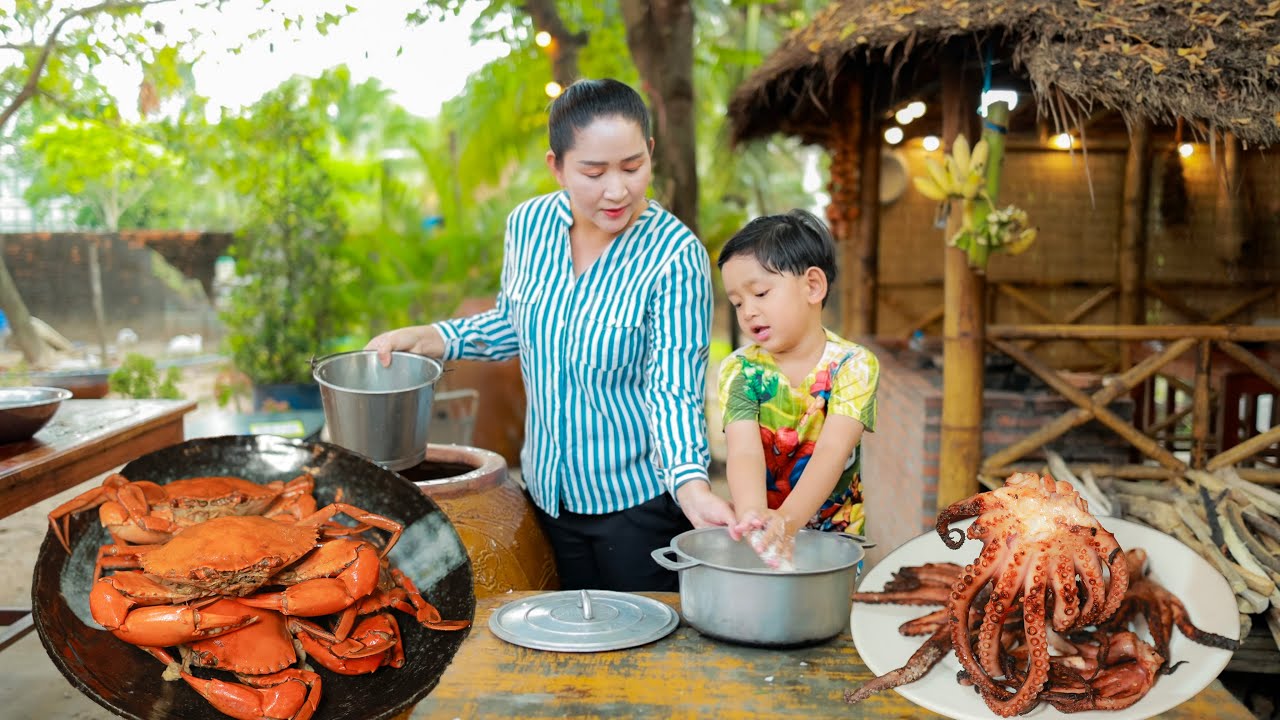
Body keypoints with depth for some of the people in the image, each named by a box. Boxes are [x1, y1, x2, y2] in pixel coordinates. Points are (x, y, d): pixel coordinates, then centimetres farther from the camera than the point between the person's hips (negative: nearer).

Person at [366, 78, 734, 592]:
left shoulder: (675, 255, -20)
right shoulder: (529, 225, -5)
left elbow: (673, 389, -23)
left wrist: (692, 486, -38)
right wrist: (424, 339, 0)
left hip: (640, 497, -5)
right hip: (551, 492, 5)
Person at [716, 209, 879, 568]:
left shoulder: (853, 365, -8)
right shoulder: (740, 370, -4)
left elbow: (832, 451, -21)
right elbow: (744, 451, -20)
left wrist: (786, 520, -38)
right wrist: (753, 516, -40)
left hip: (834, 534, -1)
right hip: (759, 537, 1)